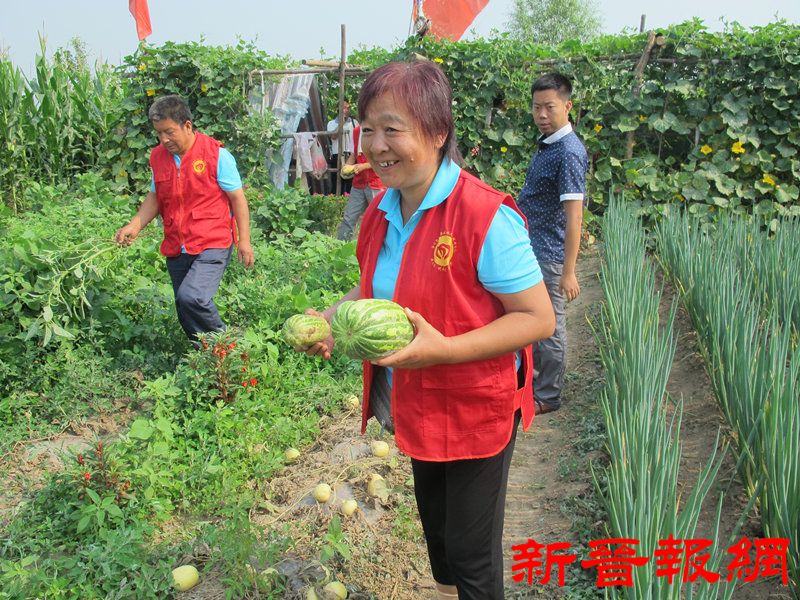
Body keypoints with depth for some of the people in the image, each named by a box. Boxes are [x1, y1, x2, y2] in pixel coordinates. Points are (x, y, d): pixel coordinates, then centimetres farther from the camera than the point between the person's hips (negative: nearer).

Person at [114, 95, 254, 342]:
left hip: (212, 246, -6)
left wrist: (244, 241, -7)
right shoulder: (158, 156, 8)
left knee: (191, 297, -26)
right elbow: (155, 197, 18)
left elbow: (237, 198, -4)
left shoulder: (216, 154, -8)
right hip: (176, 248, 6)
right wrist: (134, 226, 2)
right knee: (186, 314, 11)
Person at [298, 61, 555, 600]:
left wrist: (445, 348, -34)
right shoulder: (382, 210, -2)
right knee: (433, 521, 29)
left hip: (476, 411, -7)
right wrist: (334, 317, -6)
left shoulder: (485, 216, -26)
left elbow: (538, 318, -24)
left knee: (471, 553, 11)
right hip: (416, 406, 8)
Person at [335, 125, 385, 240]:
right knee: (348, 218, 3)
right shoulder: (356, 131, 11)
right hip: (358, 184, 5)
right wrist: (347, 165, 0)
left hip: (377, 185, -5)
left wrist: (364, 166, -16)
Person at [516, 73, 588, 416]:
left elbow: (574, 216, -24)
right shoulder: (547, 144, 9)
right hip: (533, 249, 10)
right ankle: (535, 379, 38)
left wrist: (569, 271, -26)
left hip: (550, 255, -10)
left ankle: (548, 397, 19)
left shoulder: (569, 152, -20)